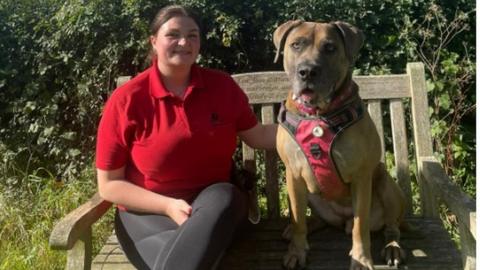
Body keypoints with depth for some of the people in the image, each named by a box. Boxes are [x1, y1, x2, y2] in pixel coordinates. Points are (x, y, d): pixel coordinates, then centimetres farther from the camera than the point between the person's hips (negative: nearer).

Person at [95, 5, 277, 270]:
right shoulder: (126, 100, -9)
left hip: (214, 201, 5)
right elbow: (109, 185, -6)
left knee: (225, 197, -33)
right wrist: (167, 205, -19)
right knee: (188, 247, -37)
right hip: (147, 212, -4)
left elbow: (257, 136, 13)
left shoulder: (222, 85, 2)